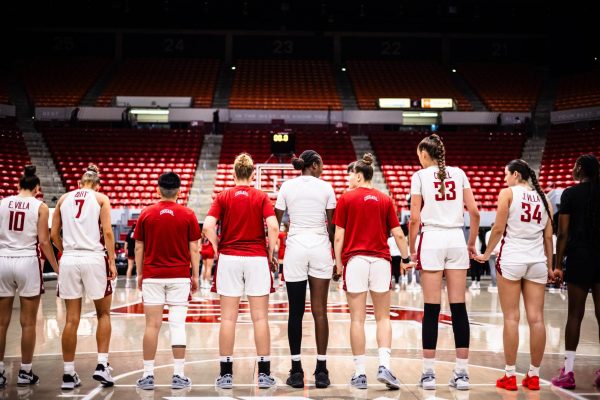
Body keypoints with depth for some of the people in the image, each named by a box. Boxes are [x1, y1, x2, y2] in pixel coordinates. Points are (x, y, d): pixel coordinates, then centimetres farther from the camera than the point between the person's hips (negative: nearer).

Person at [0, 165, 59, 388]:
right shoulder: (40, 207, 0)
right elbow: (43, 241, -5)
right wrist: (57, 268, 2)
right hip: (27, 262, -3)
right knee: (28, 323, 6)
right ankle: (25, 373, 11)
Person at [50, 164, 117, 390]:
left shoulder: (64, 199, 13)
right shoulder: (101, 198, 4)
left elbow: (54, 235, 10)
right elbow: (107, 232, -6)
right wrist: (112, 261, -4)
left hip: (69, 260, 3)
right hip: (94, 258, -2)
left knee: (72, 319, 6)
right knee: (103, 314, 13)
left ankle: (69, 374, 8)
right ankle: (102, 365, 3)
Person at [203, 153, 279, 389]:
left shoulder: (223, 197, 3)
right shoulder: (262, 197, 1)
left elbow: (208, 226, -10)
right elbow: (273, 227, -12)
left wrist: (218, 248, 3)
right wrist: (271, 254, 0)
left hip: (229, 258, 1)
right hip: (257, 259, -1)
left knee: (228, 318, 4)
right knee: (260, 318, 3)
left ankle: (226, 374, 6)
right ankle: (264, 373, 5)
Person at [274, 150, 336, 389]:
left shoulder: (287, 186, 4)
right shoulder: (326, 187, 1)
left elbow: (276, 221, 3)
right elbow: (332, 224, 3)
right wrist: (335, 252, 12)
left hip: (295, 247, 0)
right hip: (320, 246, 0)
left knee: (295, 312, 3)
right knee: (319, 311, 2)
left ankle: (296, 371, 4)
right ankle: (321, 371, 4)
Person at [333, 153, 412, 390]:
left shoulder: (346, 199, 1)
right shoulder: (385, 200, 8)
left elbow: (339, 236, -2)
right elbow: (398, 234, 5)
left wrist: (338, 263, 6)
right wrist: (406, 258, 16)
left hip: (354, 260, -2)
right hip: (380, 260, 2)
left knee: (357, 319, 2)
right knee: (383, 317, 9)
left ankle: (360, 373, 4)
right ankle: (384, 366, -6)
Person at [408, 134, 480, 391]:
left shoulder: (420, 176, 0)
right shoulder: (458, 173, 10)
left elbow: (415, 218, -4)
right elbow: (474, 212, 5)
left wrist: (411, 249, 5)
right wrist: (472, 243, 15)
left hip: (432, 239, -3)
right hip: (456, 239, 3)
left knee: (432, 309, 0)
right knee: (458, 307, 4)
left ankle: (429, 373, 3)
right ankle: (461, 373, 6)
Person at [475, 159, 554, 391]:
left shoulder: (508, 193, -1)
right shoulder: (542, 197, 12)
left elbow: (499, 228, -6)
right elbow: (548, 236, 11)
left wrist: (487, 254, 6)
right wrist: (549, 266, 16)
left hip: (511, 259, -4)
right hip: (537, 261, 4)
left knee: (511, 318, -1)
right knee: (536, 318, 3)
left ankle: (510, 376, 1)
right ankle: (534, 375, 9)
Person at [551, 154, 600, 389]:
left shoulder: (570, 194, -3)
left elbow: (563, 233, -7)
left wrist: (558, 265, -2)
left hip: (579, 257, -2)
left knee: (575, 314, 3)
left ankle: (568, 371, 5)